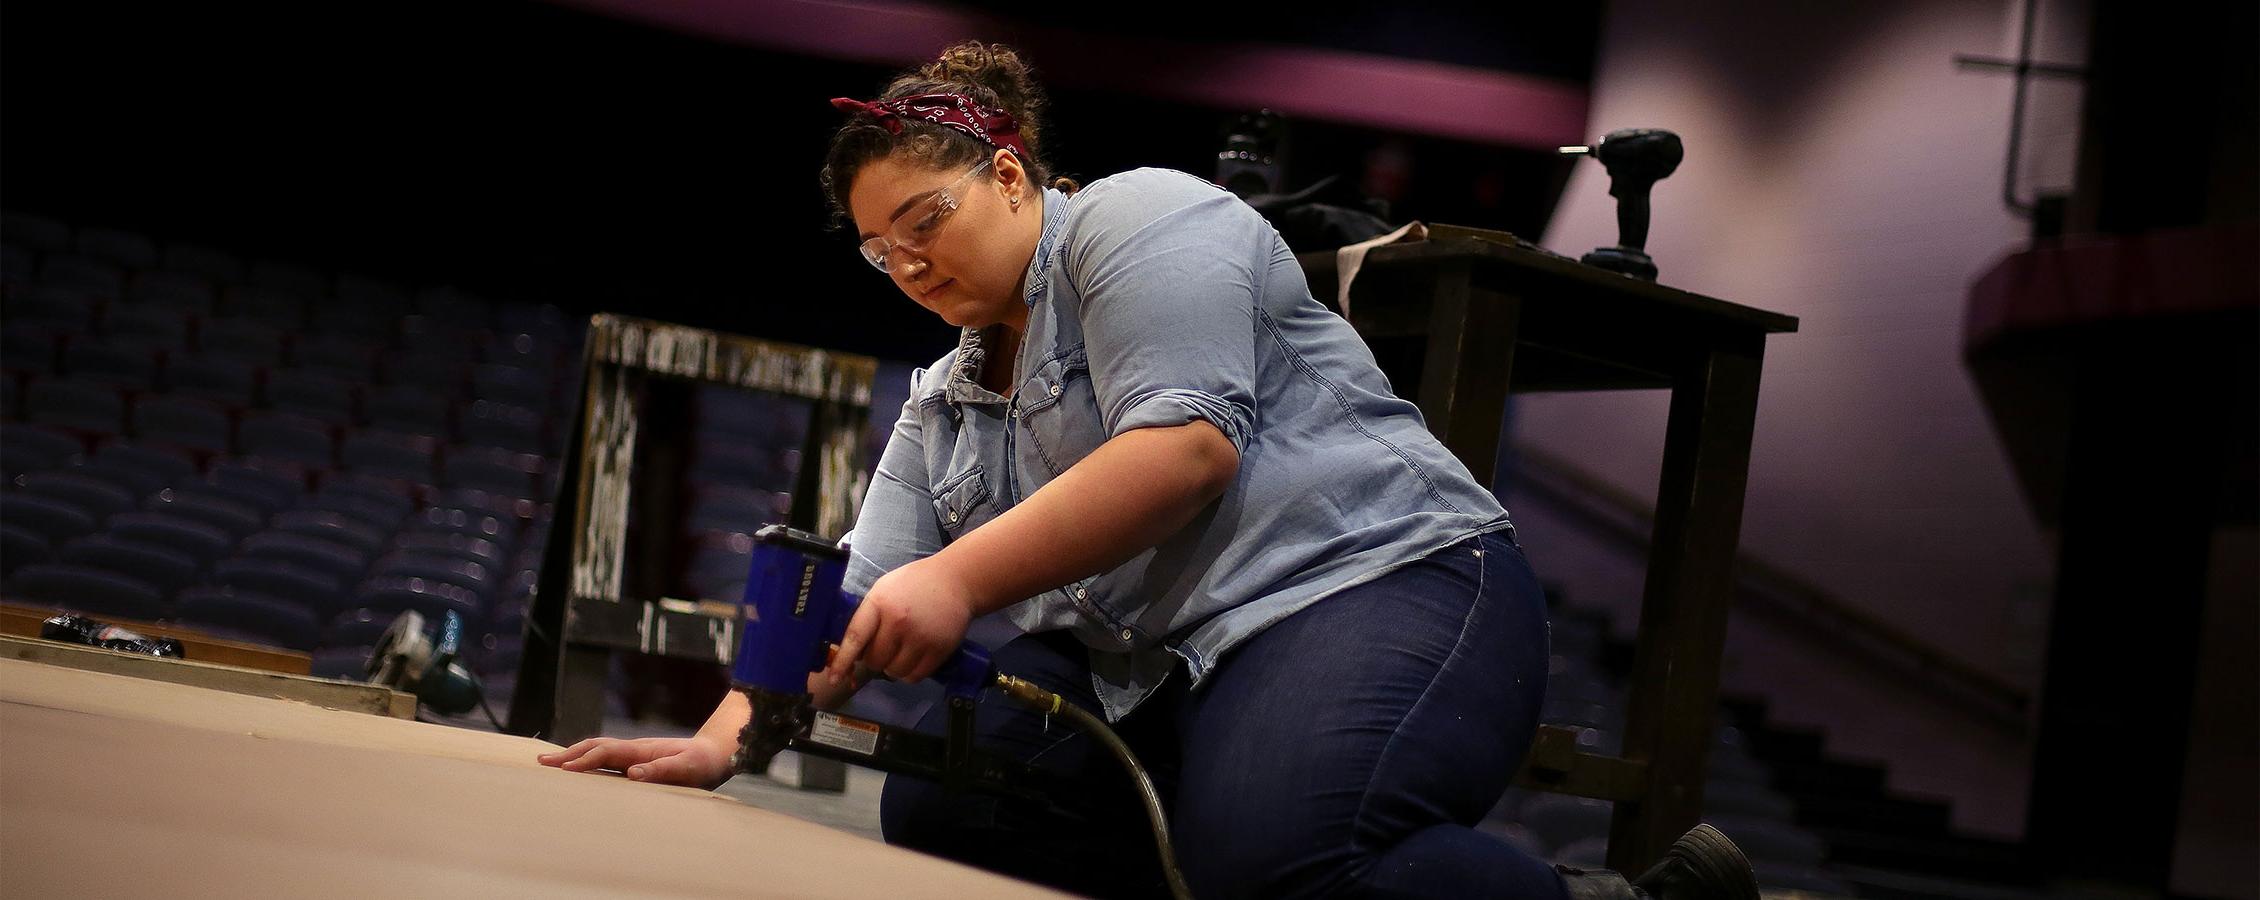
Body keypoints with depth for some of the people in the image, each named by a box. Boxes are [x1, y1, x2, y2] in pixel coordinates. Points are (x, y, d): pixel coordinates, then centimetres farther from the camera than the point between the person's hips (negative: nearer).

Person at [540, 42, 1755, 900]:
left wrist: (960, 578, -24)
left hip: (1375, 577, -9)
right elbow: (855, 603, 15)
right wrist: (719, 744, -2)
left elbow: (1185, 446, -18)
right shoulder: (945, 404, 22)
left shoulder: (1136, 221, -3)